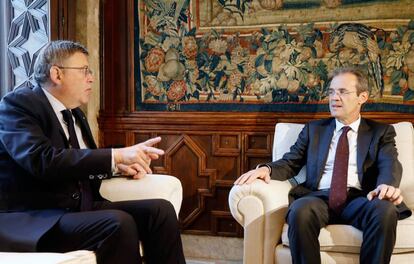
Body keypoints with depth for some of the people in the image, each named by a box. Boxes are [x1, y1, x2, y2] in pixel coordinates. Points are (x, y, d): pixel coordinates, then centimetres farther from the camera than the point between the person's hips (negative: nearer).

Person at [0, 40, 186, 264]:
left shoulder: (74, 113, 16)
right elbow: (44, 160, -24)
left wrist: (120, 165, 2)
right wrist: (116, 155, -23)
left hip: (80, 208, 8)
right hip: (33, 219, -8)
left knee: (159, 209, -11)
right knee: (118, 223, -31)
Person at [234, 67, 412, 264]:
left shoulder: (381, 131, 17)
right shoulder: (313, 129, 24)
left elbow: (389, 164, -1)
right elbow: (290, 163, 18)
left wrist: (387, 185, -27)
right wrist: (267, 169, -7)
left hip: (359, 199, 0)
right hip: (319, 197, 1)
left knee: (385, 210, -36)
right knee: (300, 210, -36)